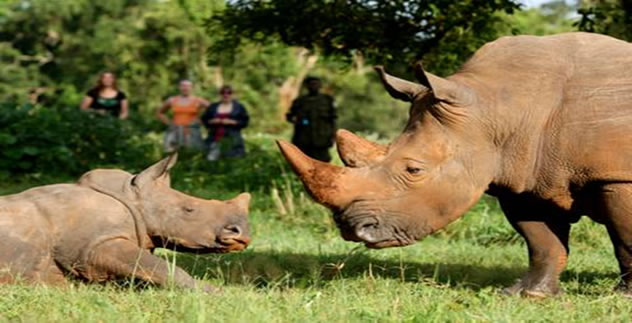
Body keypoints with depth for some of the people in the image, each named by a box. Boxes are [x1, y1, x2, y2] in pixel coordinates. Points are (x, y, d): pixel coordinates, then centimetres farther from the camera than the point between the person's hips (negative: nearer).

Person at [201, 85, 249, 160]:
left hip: (232, 138, -2)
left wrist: (231, 122, -13)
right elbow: (204, 120, 14)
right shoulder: (213, 107, 13)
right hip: (215, 138, 2)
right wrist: (212, 121, -7)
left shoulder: (239, 107, 6)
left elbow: (244, 122, 0)